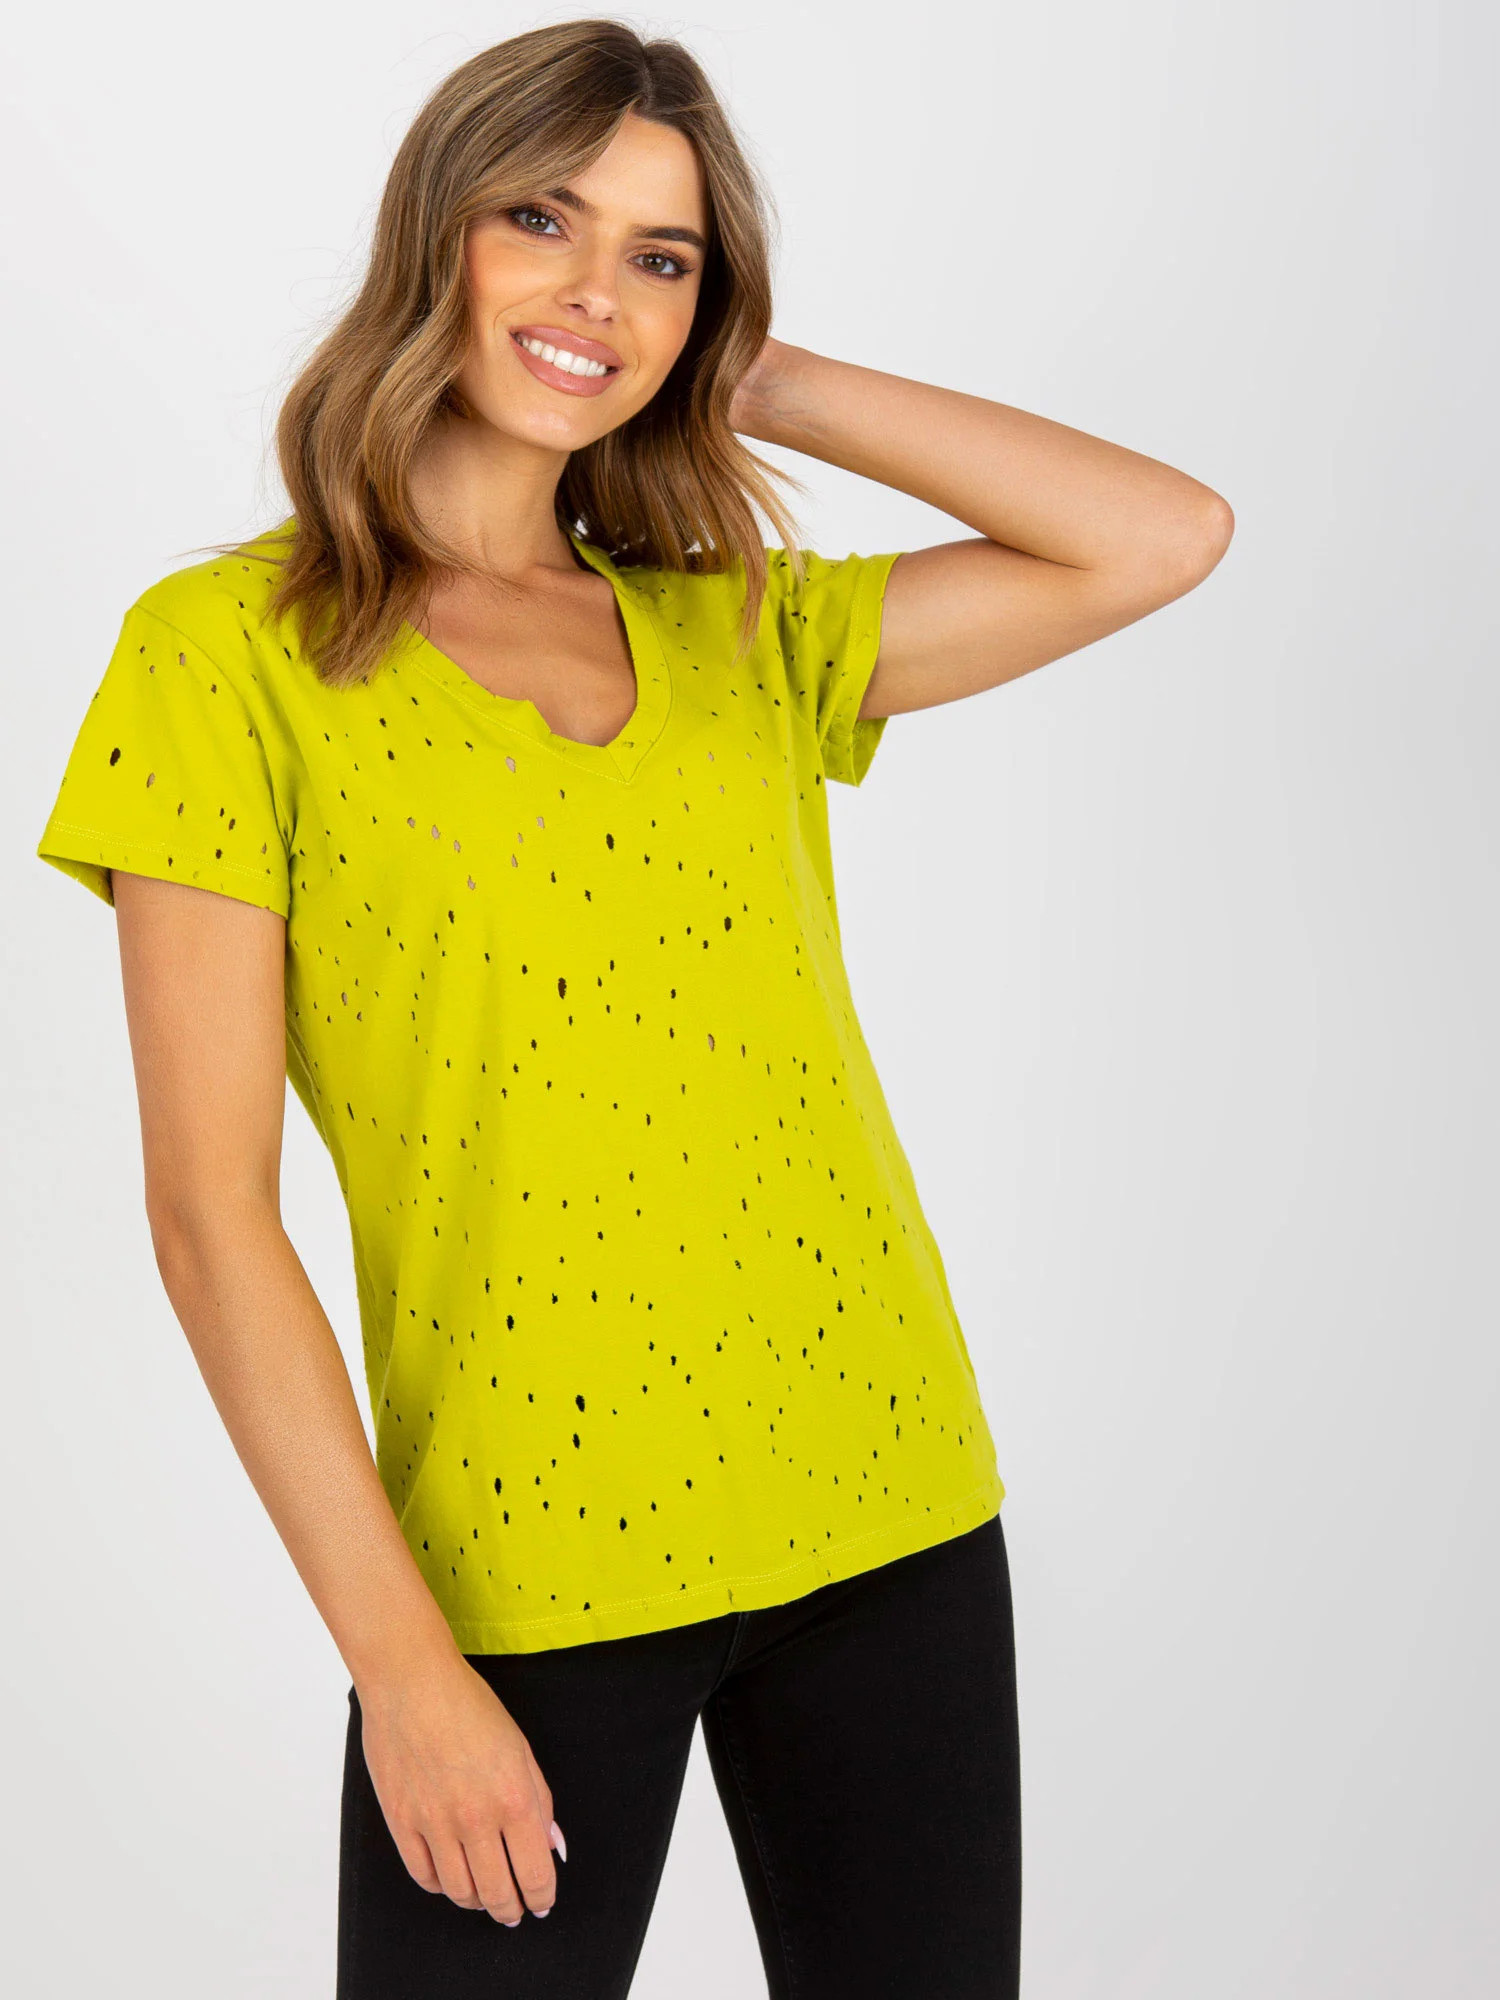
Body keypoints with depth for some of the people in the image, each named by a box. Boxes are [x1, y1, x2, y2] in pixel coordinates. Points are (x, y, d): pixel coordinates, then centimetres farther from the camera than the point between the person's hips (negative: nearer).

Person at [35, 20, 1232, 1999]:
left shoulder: (743, 637, 9)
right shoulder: (230, 650, -4)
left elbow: (1169, 536, 4)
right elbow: (212, 1209, -7)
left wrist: (771, 386, 4)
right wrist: (400, 1660, -10)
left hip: (887, 1522, 4)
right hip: (523, 1564, -4)